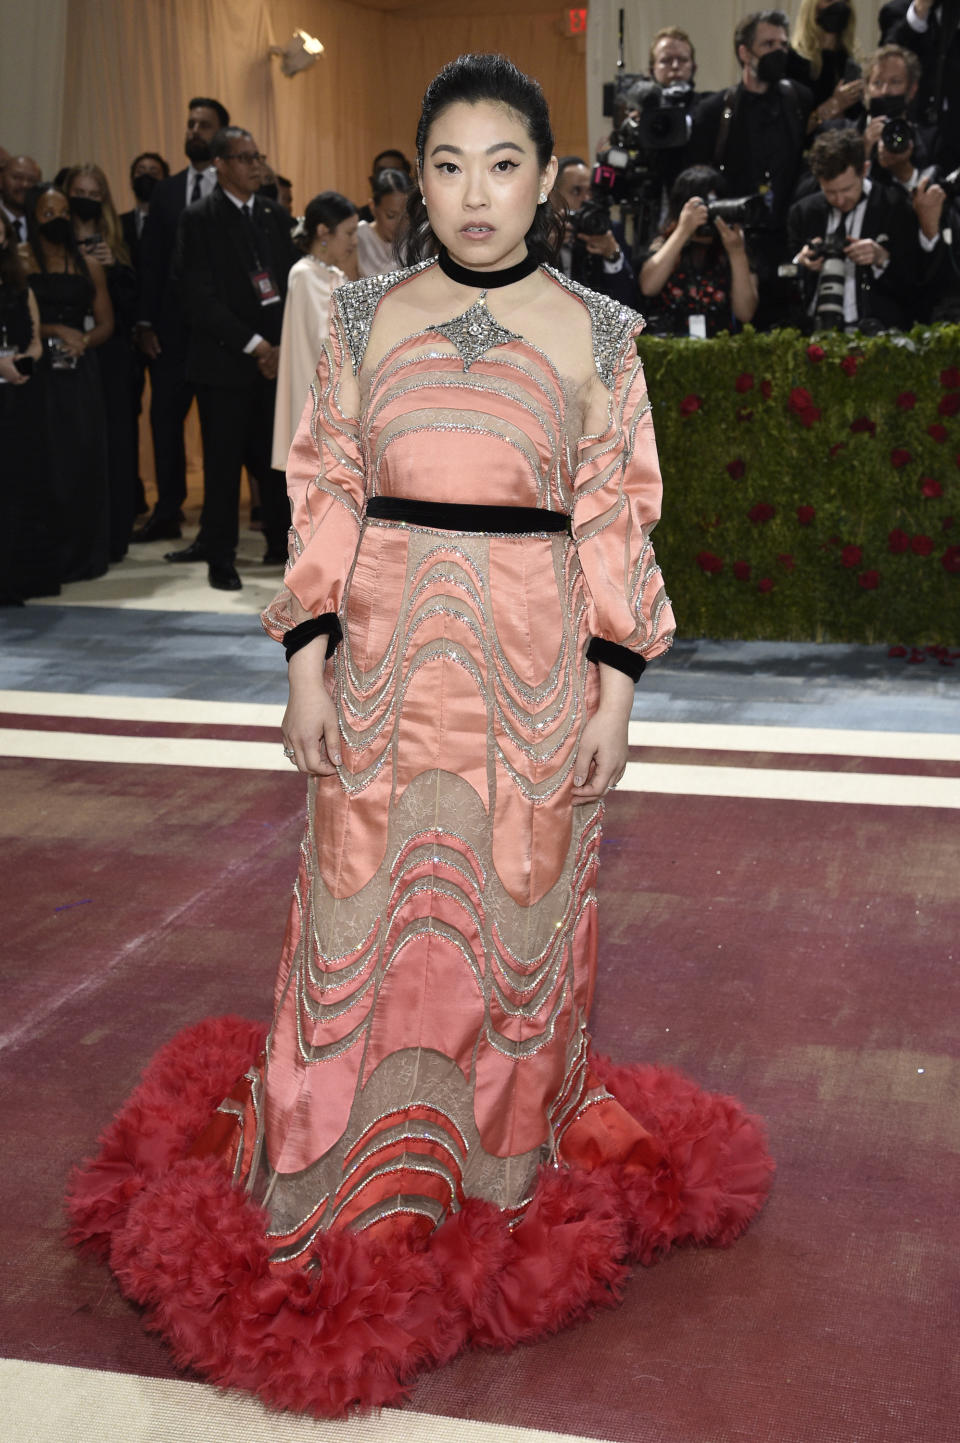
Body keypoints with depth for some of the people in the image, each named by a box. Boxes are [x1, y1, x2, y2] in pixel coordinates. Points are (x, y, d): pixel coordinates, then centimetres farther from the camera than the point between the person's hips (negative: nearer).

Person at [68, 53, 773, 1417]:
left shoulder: (595, 330, 2)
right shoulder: (367, 317, 5)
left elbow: (618, 518, 2)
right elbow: (326, 492, 6)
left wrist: (616, 687, -3)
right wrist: (308, 663, -1)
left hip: (535, 664, -1)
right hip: (386, 656, 1)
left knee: (516, 913, 8)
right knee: (368, 912, 6)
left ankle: (507, 1163, 30)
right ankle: (359, 1185, 25)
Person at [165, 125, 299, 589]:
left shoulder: (275, 215, 12)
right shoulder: (199, 220, -3)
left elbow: (292, 284, 11)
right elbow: (201, 298, -10)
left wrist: (282, 346, -3)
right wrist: (254, 344, -14)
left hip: (275, 357, 4)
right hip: (224, 360, -4)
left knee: (277, 456, 6)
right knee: (223, 461, 0)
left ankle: (282, 542, 20)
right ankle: (220, 557, 9)